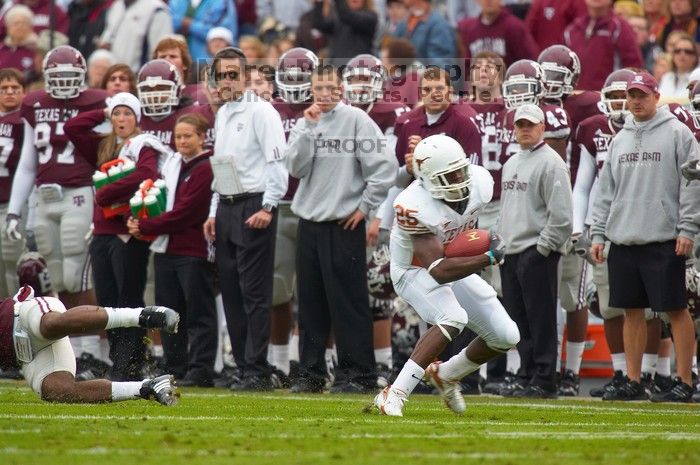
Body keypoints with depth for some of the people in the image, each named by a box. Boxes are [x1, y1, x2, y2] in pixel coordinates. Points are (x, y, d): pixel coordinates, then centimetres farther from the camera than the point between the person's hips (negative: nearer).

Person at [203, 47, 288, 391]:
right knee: (231, 293, 8)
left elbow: (278, 164, -14)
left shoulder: (260, 112, -8)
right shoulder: (222, 115, 18)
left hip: (254, 209, -9)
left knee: (254, 293, -9)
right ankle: (244, 367, 13)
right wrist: (214, 212, 19)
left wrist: (267, 208, -20)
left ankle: (257, 371, -9)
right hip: (226, 210, 9)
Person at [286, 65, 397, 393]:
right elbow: (296, 168, -3)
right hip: (309, 224, 5)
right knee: (311, 302, 8)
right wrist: (309, 128, -9)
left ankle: (358, 373, 0)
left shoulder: (356, 120, -5)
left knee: (348, 302, -4)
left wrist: (365, 206, -6)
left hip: (344, 226, -5)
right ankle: (311, 372, 14)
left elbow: (384, 168, -8)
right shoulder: (305, 125, 10)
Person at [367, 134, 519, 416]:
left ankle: (445, 375, 25)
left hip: (457, 266, 7)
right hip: (415, 272, -7)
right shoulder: (414, 207, -35)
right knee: (453, 319, -34)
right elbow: (439, 271, -40)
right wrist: (489, 258, -43)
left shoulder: (479, 182, -16)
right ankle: (394, 396, -32)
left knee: (506, 337, 1)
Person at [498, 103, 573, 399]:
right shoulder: (511, 164, 19)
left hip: (537, 254, -9)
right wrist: (501, 244, 17)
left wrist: (543, 247, -15)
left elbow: (560, 214, -14)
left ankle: (544, 381, -7)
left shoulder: (551, 162, -9)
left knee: (540, 320, -7)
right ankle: (526, 376, 16)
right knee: (518, 320, 10)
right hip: (510, 253, 9)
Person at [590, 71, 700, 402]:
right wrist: (597, 234, 11)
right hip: (623, 241, 6)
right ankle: (633, 382, 14)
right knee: (632, 311, 8)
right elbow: (605, 191, 18)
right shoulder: (619, 140, 15)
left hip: (664, 241, -6)